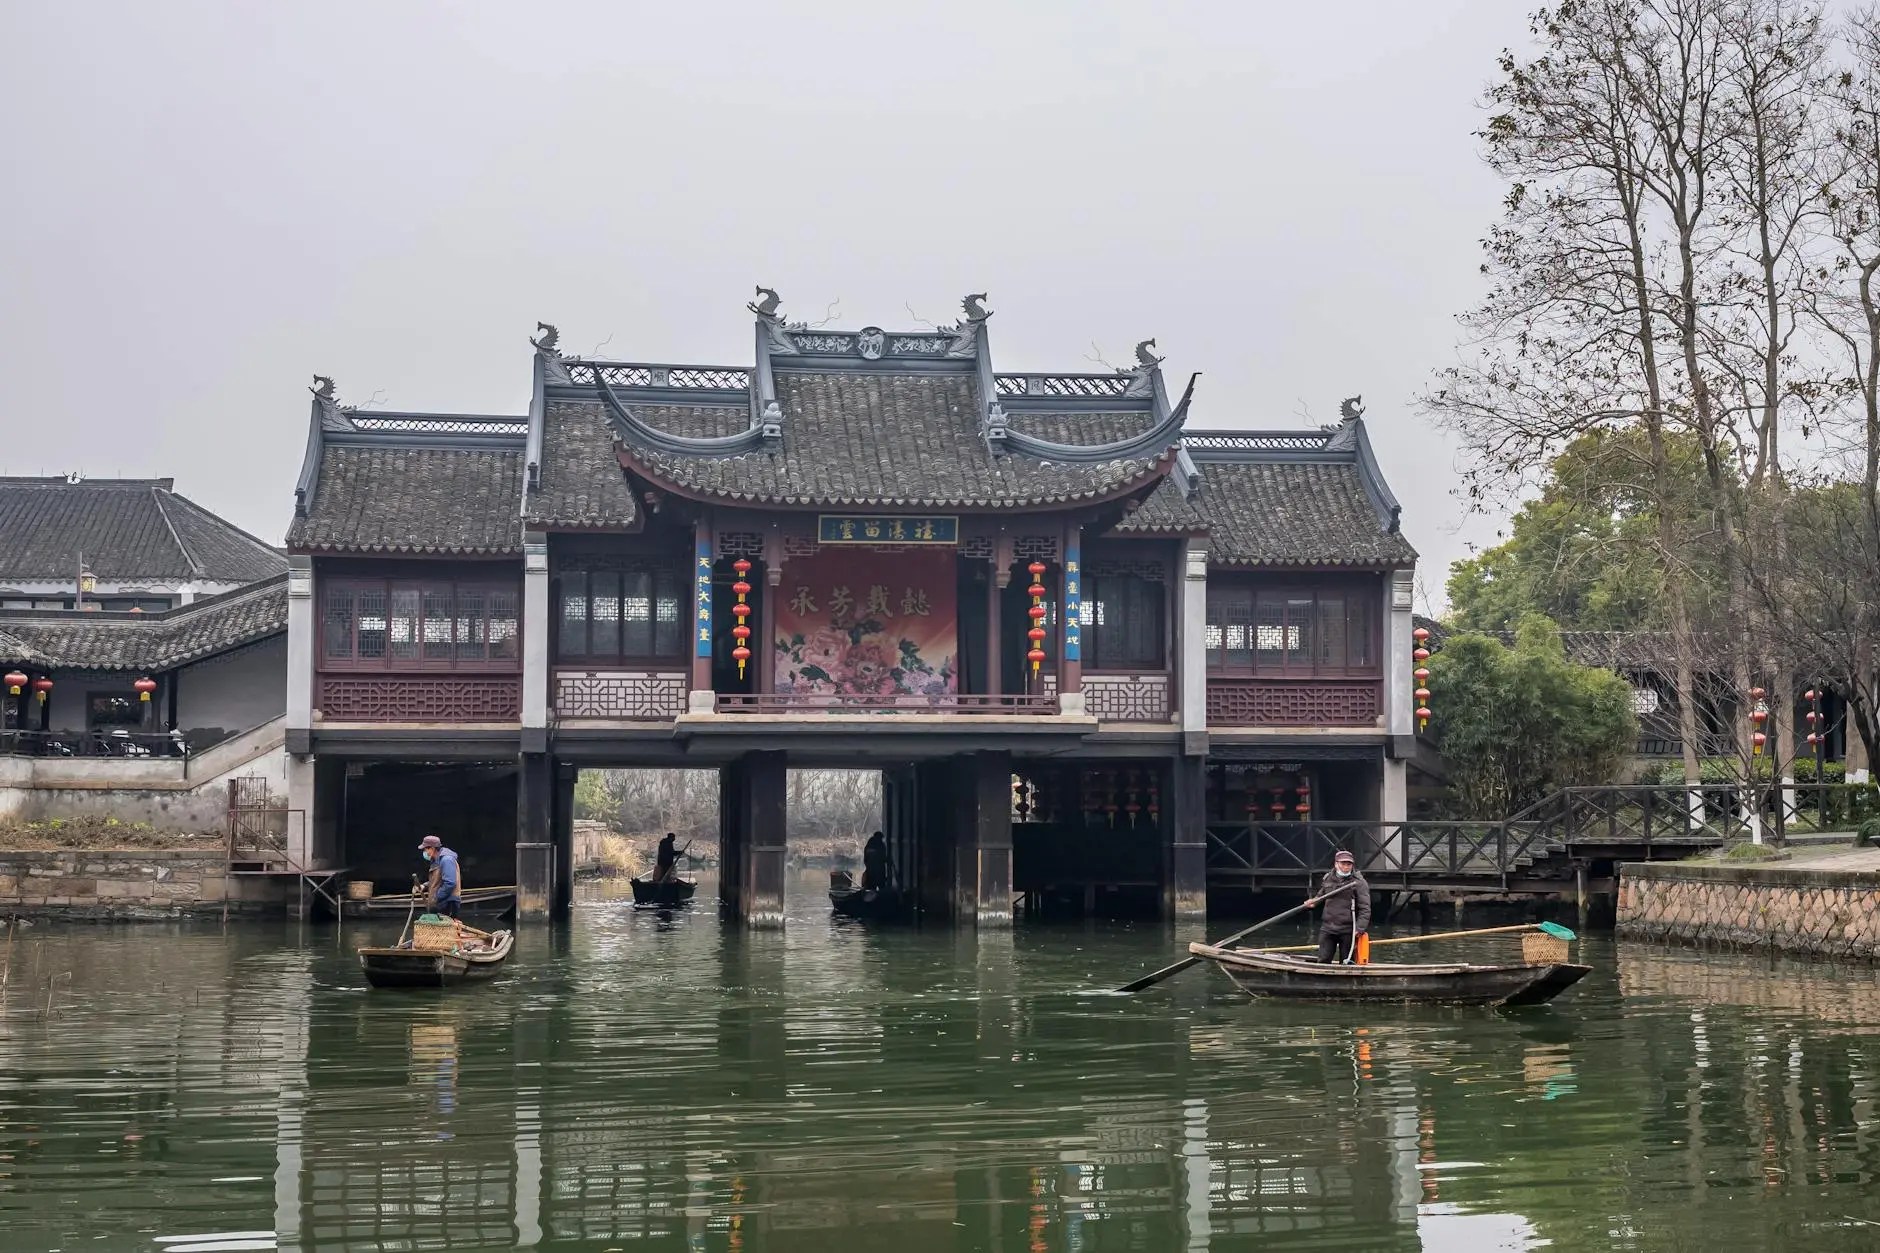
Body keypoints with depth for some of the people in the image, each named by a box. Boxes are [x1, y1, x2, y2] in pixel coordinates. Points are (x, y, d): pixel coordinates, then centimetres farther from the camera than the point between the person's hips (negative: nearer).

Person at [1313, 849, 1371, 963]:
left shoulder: (1359, 882, -5)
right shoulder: (1327, 880, 10)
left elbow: (1365, 909, -9)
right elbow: (1320, 896, 29)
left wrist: (1360, 928, -19)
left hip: (1348, 931, -4)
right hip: (1327, 928, 4)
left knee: (1345, 962, 3)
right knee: (1323, 959, 0)